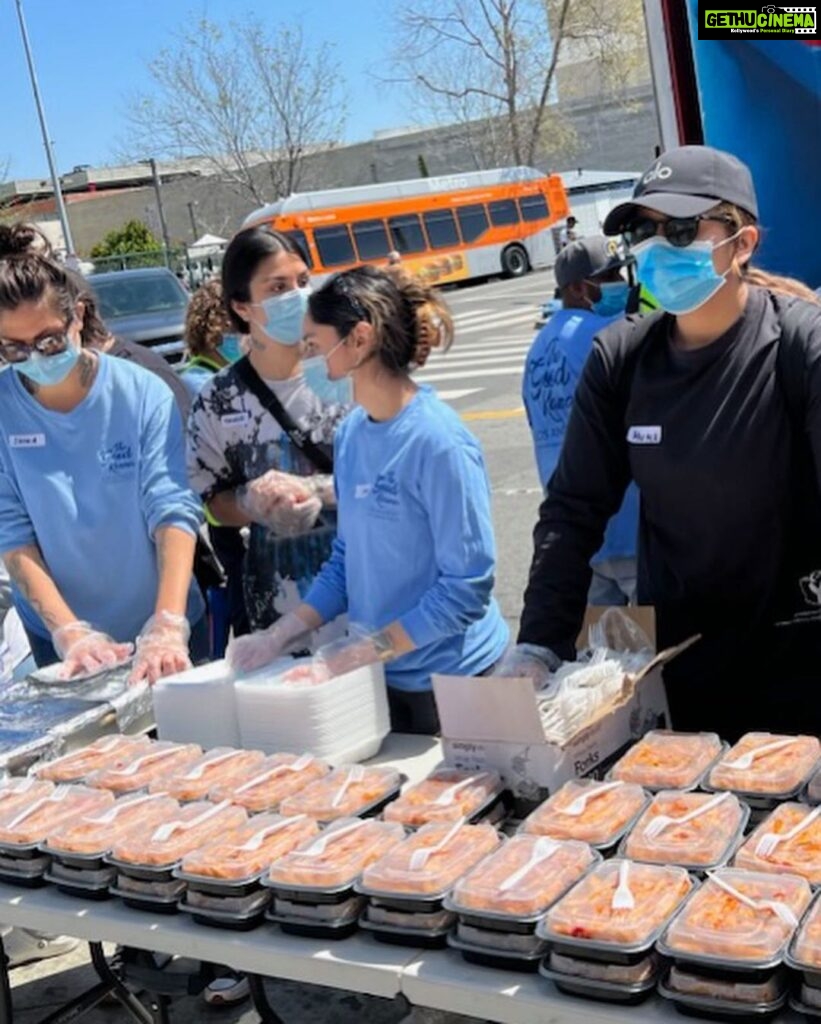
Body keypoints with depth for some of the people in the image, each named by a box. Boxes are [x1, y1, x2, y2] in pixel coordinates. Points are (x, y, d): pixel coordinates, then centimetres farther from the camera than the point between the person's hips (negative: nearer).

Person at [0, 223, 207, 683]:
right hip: (60, 637, 1)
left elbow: (173, 509, -17)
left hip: (166, 626, 0)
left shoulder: (142, 393, -12)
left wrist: (168, 625, -30)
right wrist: (69, 631, -23)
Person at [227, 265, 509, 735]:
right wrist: (280, 635, -2)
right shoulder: (352, 433, 2)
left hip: (450, 679, -7)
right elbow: (349, 557, 9)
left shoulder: (438, 441, -20)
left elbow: (468, 585, -20)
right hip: (380, 679, 7)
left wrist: (364, 649, -20)